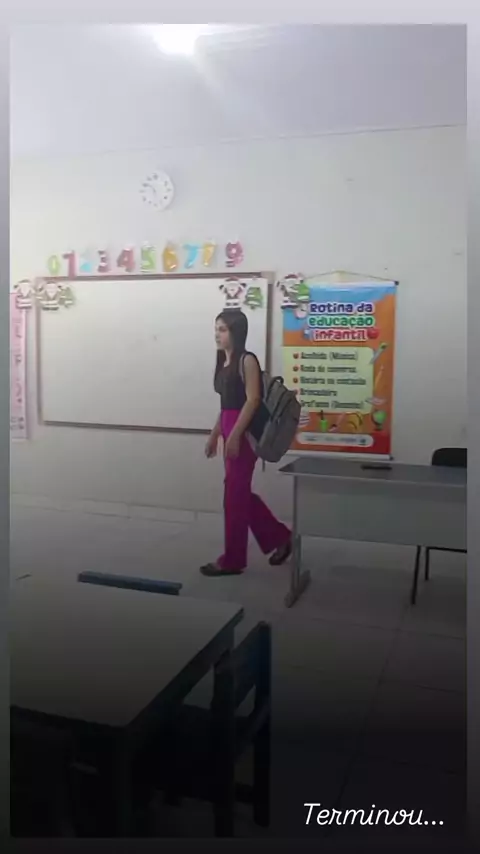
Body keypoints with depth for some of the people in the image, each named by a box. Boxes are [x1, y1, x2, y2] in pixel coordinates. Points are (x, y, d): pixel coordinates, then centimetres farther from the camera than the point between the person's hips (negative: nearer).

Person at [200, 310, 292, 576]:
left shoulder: (247, 360, -10)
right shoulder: (225, 362, 14)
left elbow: (252, 400, -17)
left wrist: (235, 436, -22)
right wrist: (215, 434, 20)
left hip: (243, 434, -9)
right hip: (230, 432, 9)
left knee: (235, 495, -1)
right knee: (241, 493, 14)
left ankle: (232, 560, 11)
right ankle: (279, 537, 29)